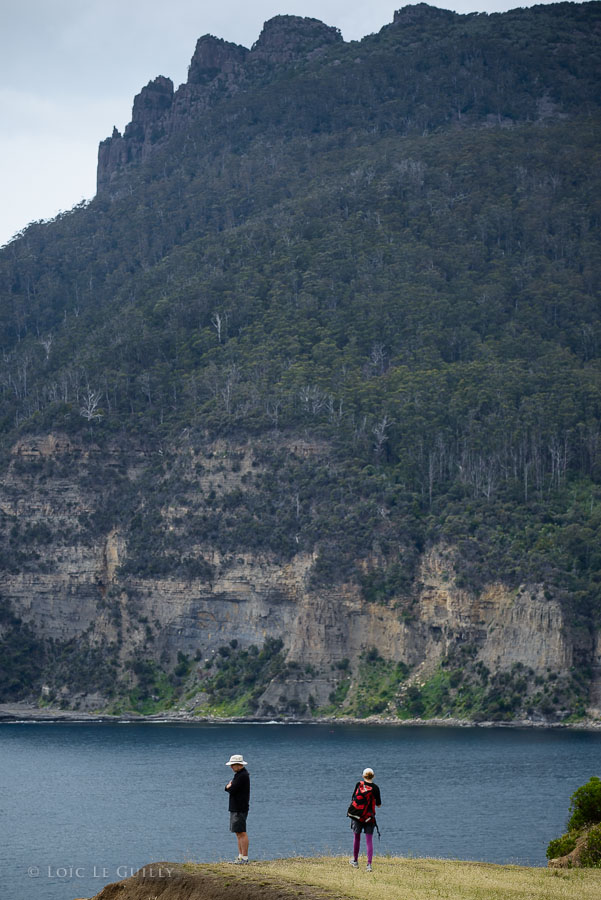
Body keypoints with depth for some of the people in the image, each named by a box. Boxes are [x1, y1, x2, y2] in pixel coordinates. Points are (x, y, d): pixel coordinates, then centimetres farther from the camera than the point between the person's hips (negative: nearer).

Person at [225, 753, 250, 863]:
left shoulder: (242, 775, -17)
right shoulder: (240, 774, 17)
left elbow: (231, 790, -21)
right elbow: (229, 787, 20)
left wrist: (229, 786, -1)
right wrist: (230, 786, 0)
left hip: (239, 809, -11)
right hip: (235, 808, 11)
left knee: (242, 833, -9)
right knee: (238, 833, 13)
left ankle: (245, 857, -8)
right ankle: (240, 856, 18)